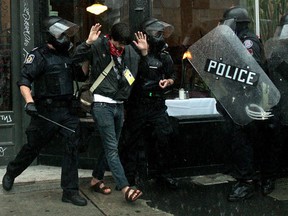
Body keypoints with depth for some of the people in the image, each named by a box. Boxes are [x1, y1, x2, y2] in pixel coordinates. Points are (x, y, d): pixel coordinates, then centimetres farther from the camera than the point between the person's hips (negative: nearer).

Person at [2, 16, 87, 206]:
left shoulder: (67, 56, 14)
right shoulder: (39, 56, -7)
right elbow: (24, 81, -15)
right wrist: (29, 102, -29)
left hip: (67, 111, 5)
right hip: (46, 112, -5)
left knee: (73, 146, -8)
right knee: (33, 148, 10)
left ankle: (70, 191, -1)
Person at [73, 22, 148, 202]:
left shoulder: (129, 51, 8)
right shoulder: (98, 46, -8)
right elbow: (76, 58, -16)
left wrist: (144, 52, 0)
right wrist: (88, 43, -28)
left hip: (119, 105, 7)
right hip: (102, 104, -7)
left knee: (110, 147, 14)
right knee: (112, 148, -8)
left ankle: (96, 179, 28)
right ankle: (125, 188, -10)